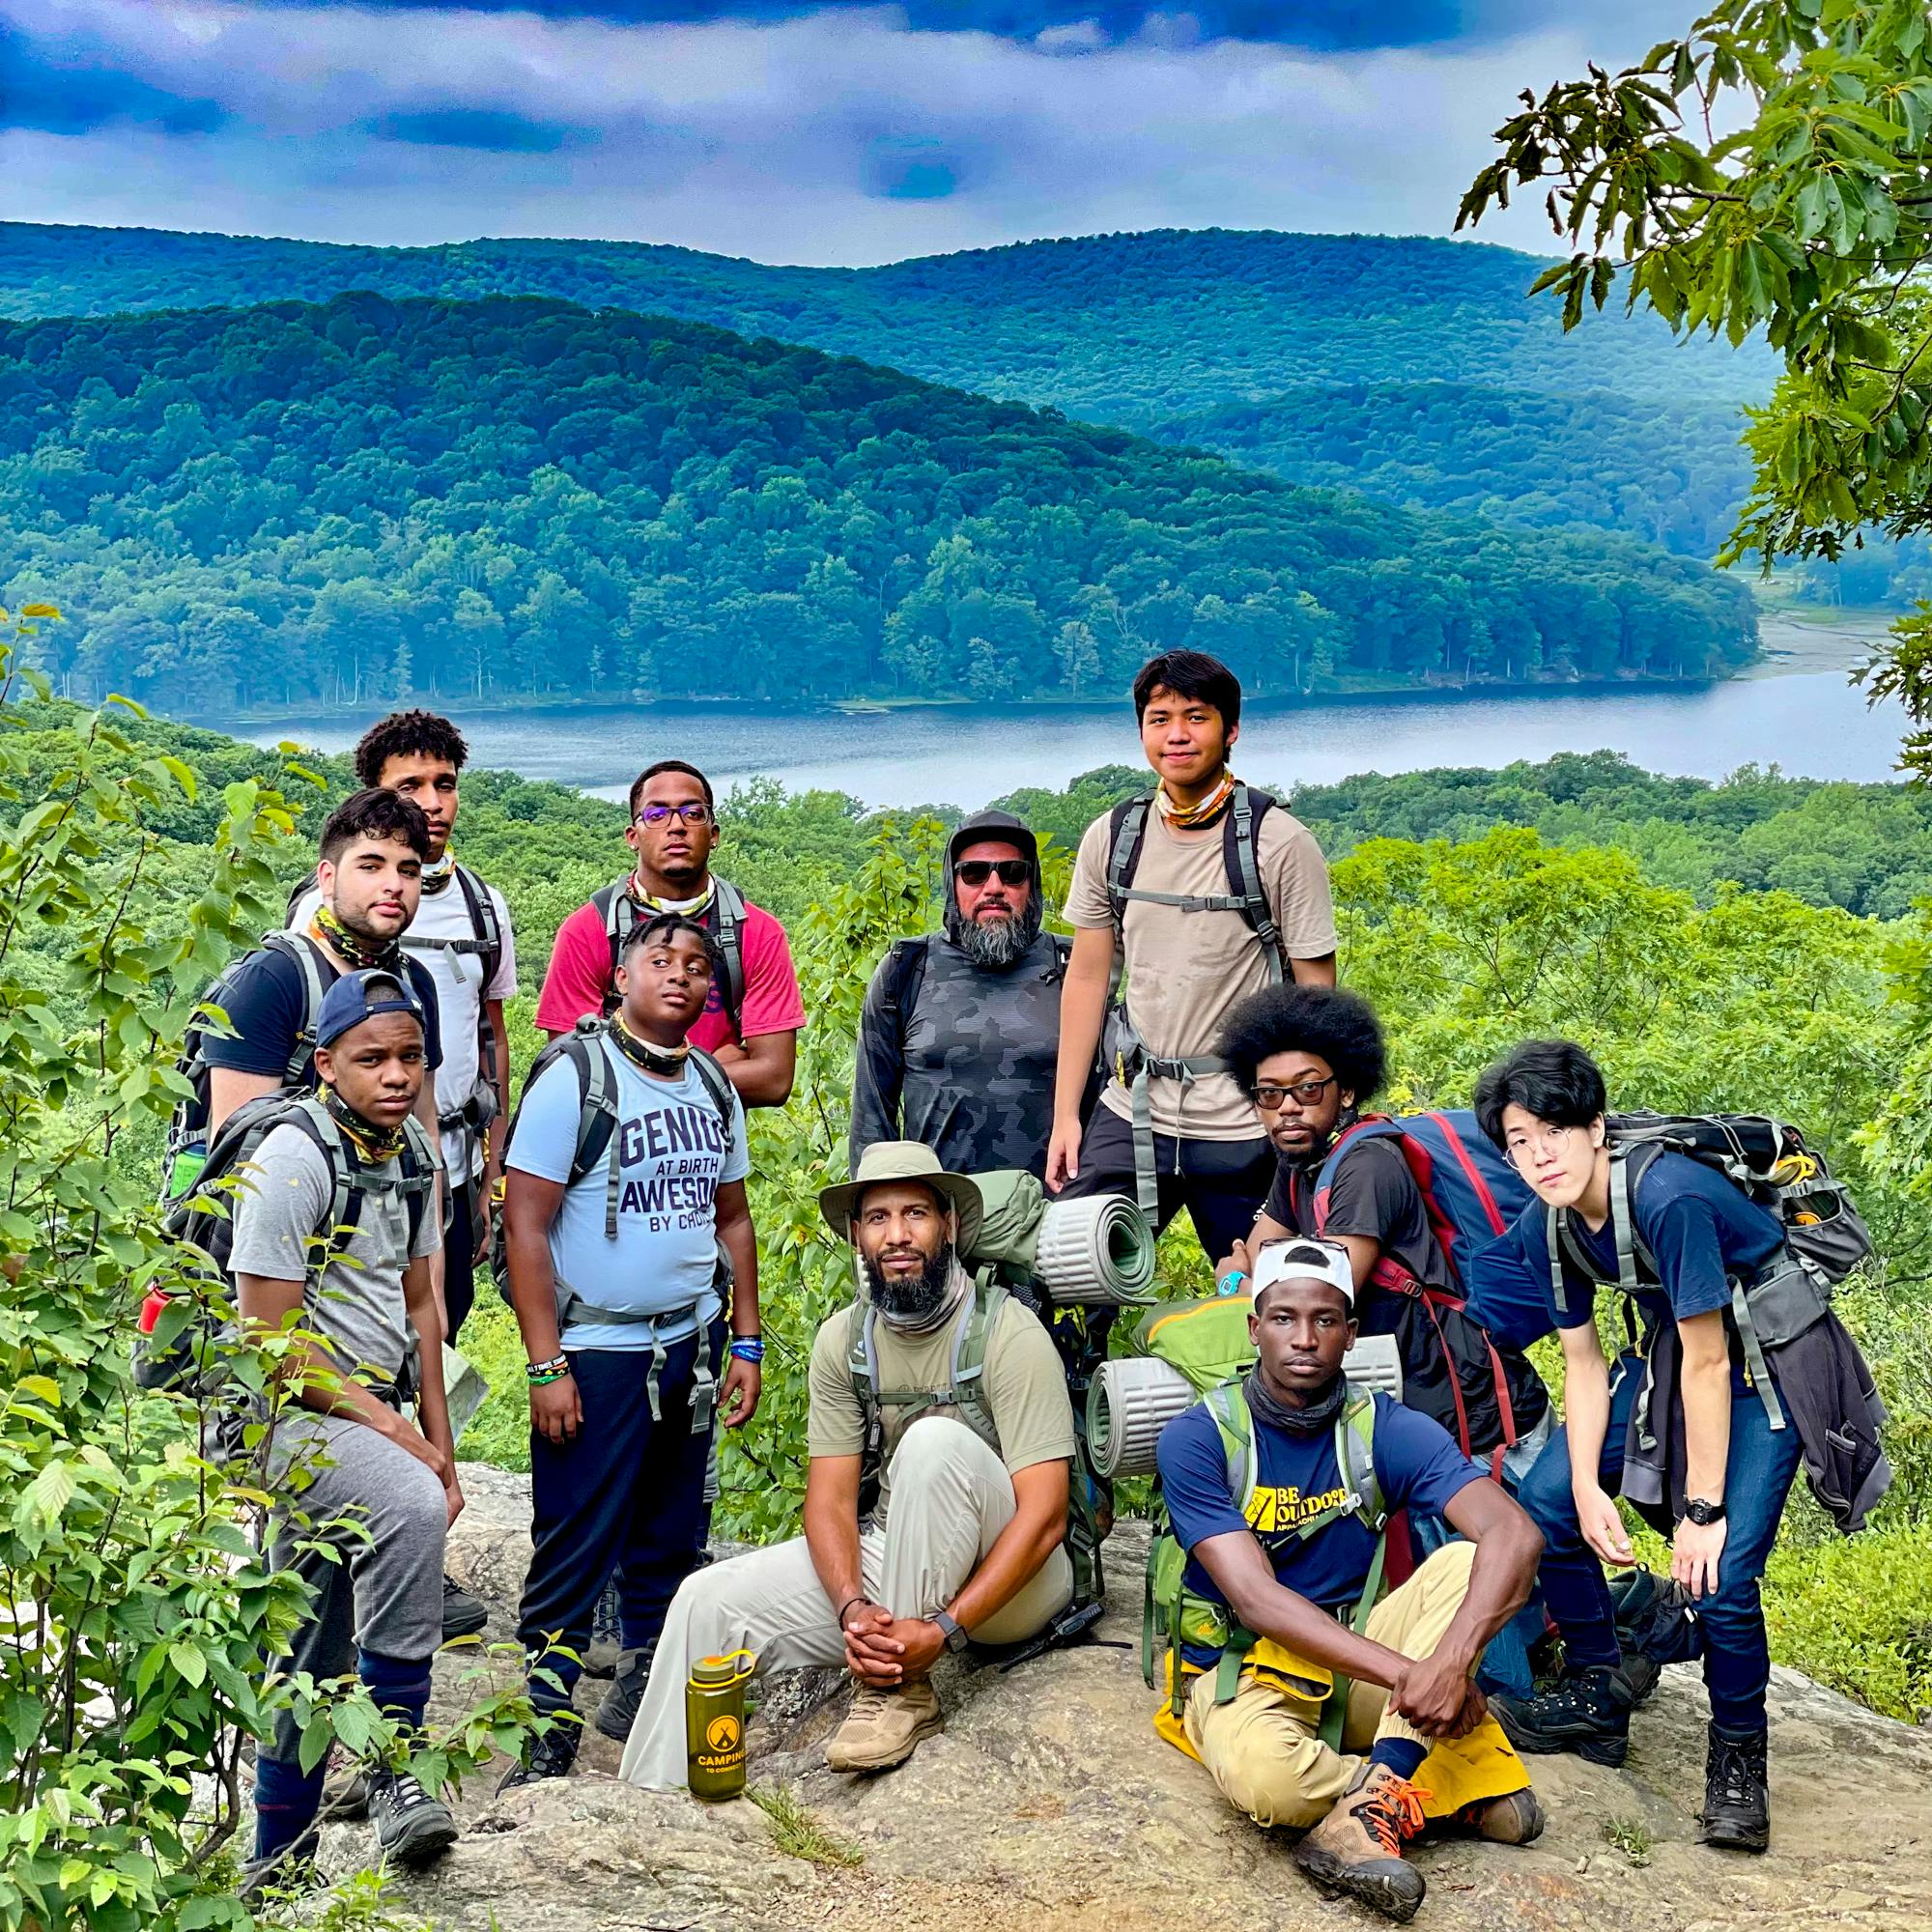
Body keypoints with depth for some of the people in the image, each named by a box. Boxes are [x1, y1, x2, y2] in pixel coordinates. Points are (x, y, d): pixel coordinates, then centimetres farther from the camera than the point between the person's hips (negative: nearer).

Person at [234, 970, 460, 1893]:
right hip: (290, 1412, -8)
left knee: (316, 1654, 13)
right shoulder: (295, 1157, -15)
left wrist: (440, 1450, 10)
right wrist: (387, 1428, -14)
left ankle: (276, 1860, 25)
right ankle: (395, 1766, -24)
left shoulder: (408, 1153, 10)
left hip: (370, 1413, 8)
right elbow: (267, 1337, -17)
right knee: (410, 1508, -34)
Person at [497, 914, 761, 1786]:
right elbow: (525, 1226, -11)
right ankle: (544, 1732, 5)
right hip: (596, 1351, -6)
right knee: (575, 1551, -4)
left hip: (691, 1345, 6)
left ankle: (645, 1694, 26)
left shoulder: (714, 1088, 10)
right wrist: (545, 1366, -15)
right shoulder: (574, 1077, -8)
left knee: (671, 1540, 11)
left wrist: (746, 1342, 13)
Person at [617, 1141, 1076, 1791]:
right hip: (888, 1565, 5)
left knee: (935, 1439, -32)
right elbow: (831, 1500, -3)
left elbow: (1044, 1513, -21)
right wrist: (852, 1608, -24)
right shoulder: (844, 1338, 1)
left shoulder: (1007, 1331, -16)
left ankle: (903, 1689, -22)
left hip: (1013, 1579, -5)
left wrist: (942, 1631, -29)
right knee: (706, 1602, -10)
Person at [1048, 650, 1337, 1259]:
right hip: (1130, 1115, 3)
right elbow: (1087, 978, 10)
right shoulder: (1111, 839, 5)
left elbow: (1315, 996, -5)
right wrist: (1065, 1116, 8)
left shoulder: (1280, 844, -7)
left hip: (1243, 1128, -3)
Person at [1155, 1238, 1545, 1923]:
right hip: (1243, 1667, -3)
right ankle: (1451, 1787, -12)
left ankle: (1372, 1803, -29)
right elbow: (1256, 1598, -21)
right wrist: (1406, 1671, -30)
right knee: (1264, 1775, -38)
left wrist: (1451, 1659, -37)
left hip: (1363, 1671, 3)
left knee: (1466, 1560, -22)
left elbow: (1514, 1534, -19)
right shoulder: (1195, 1438, -12)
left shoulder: (1387, 1430, -5)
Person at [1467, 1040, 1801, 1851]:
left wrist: (1703, 1510, -21)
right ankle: (1598, 1700, 16)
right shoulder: (1545, 1223, -8)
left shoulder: (1668, 1198, -32)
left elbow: (1709, 1363, -26)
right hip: (1667, 1352, 7)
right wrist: (1589, 1490, -9)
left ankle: (1738, 1758, 5)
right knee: (1547, 1501, -3)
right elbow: (1584, 1361, 1)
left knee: (1720, 1575, -20)